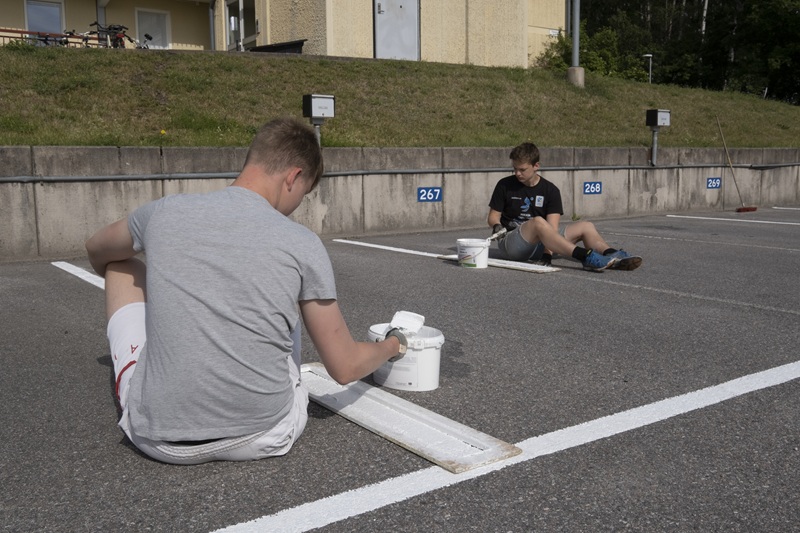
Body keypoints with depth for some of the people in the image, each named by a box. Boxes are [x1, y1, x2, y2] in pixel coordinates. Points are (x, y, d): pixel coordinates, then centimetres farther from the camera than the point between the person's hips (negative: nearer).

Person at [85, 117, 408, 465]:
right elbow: (345, 368, -1)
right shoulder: (302, 244, -8)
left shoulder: (164, 212, -2)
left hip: (160, 441, 1)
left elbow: (97, 251, 22)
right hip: (264, 438, 0)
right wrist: (393, 345, 21)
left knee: (122, 266, 22)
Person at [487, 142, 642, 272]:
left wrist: (547, 253, -25)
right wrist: (496, 226, -20)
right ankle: (586, 256, -45)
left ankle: (614, 256, -29)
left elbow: (552, 227, -9)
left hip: (538, 245, 4)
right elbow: (493, 216, 5)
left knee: (586, 226, -6)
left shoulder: (550, 190, 1)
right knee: (538, 222, -35)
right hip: (510, 242, -4)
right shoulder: (505, 185, 1)